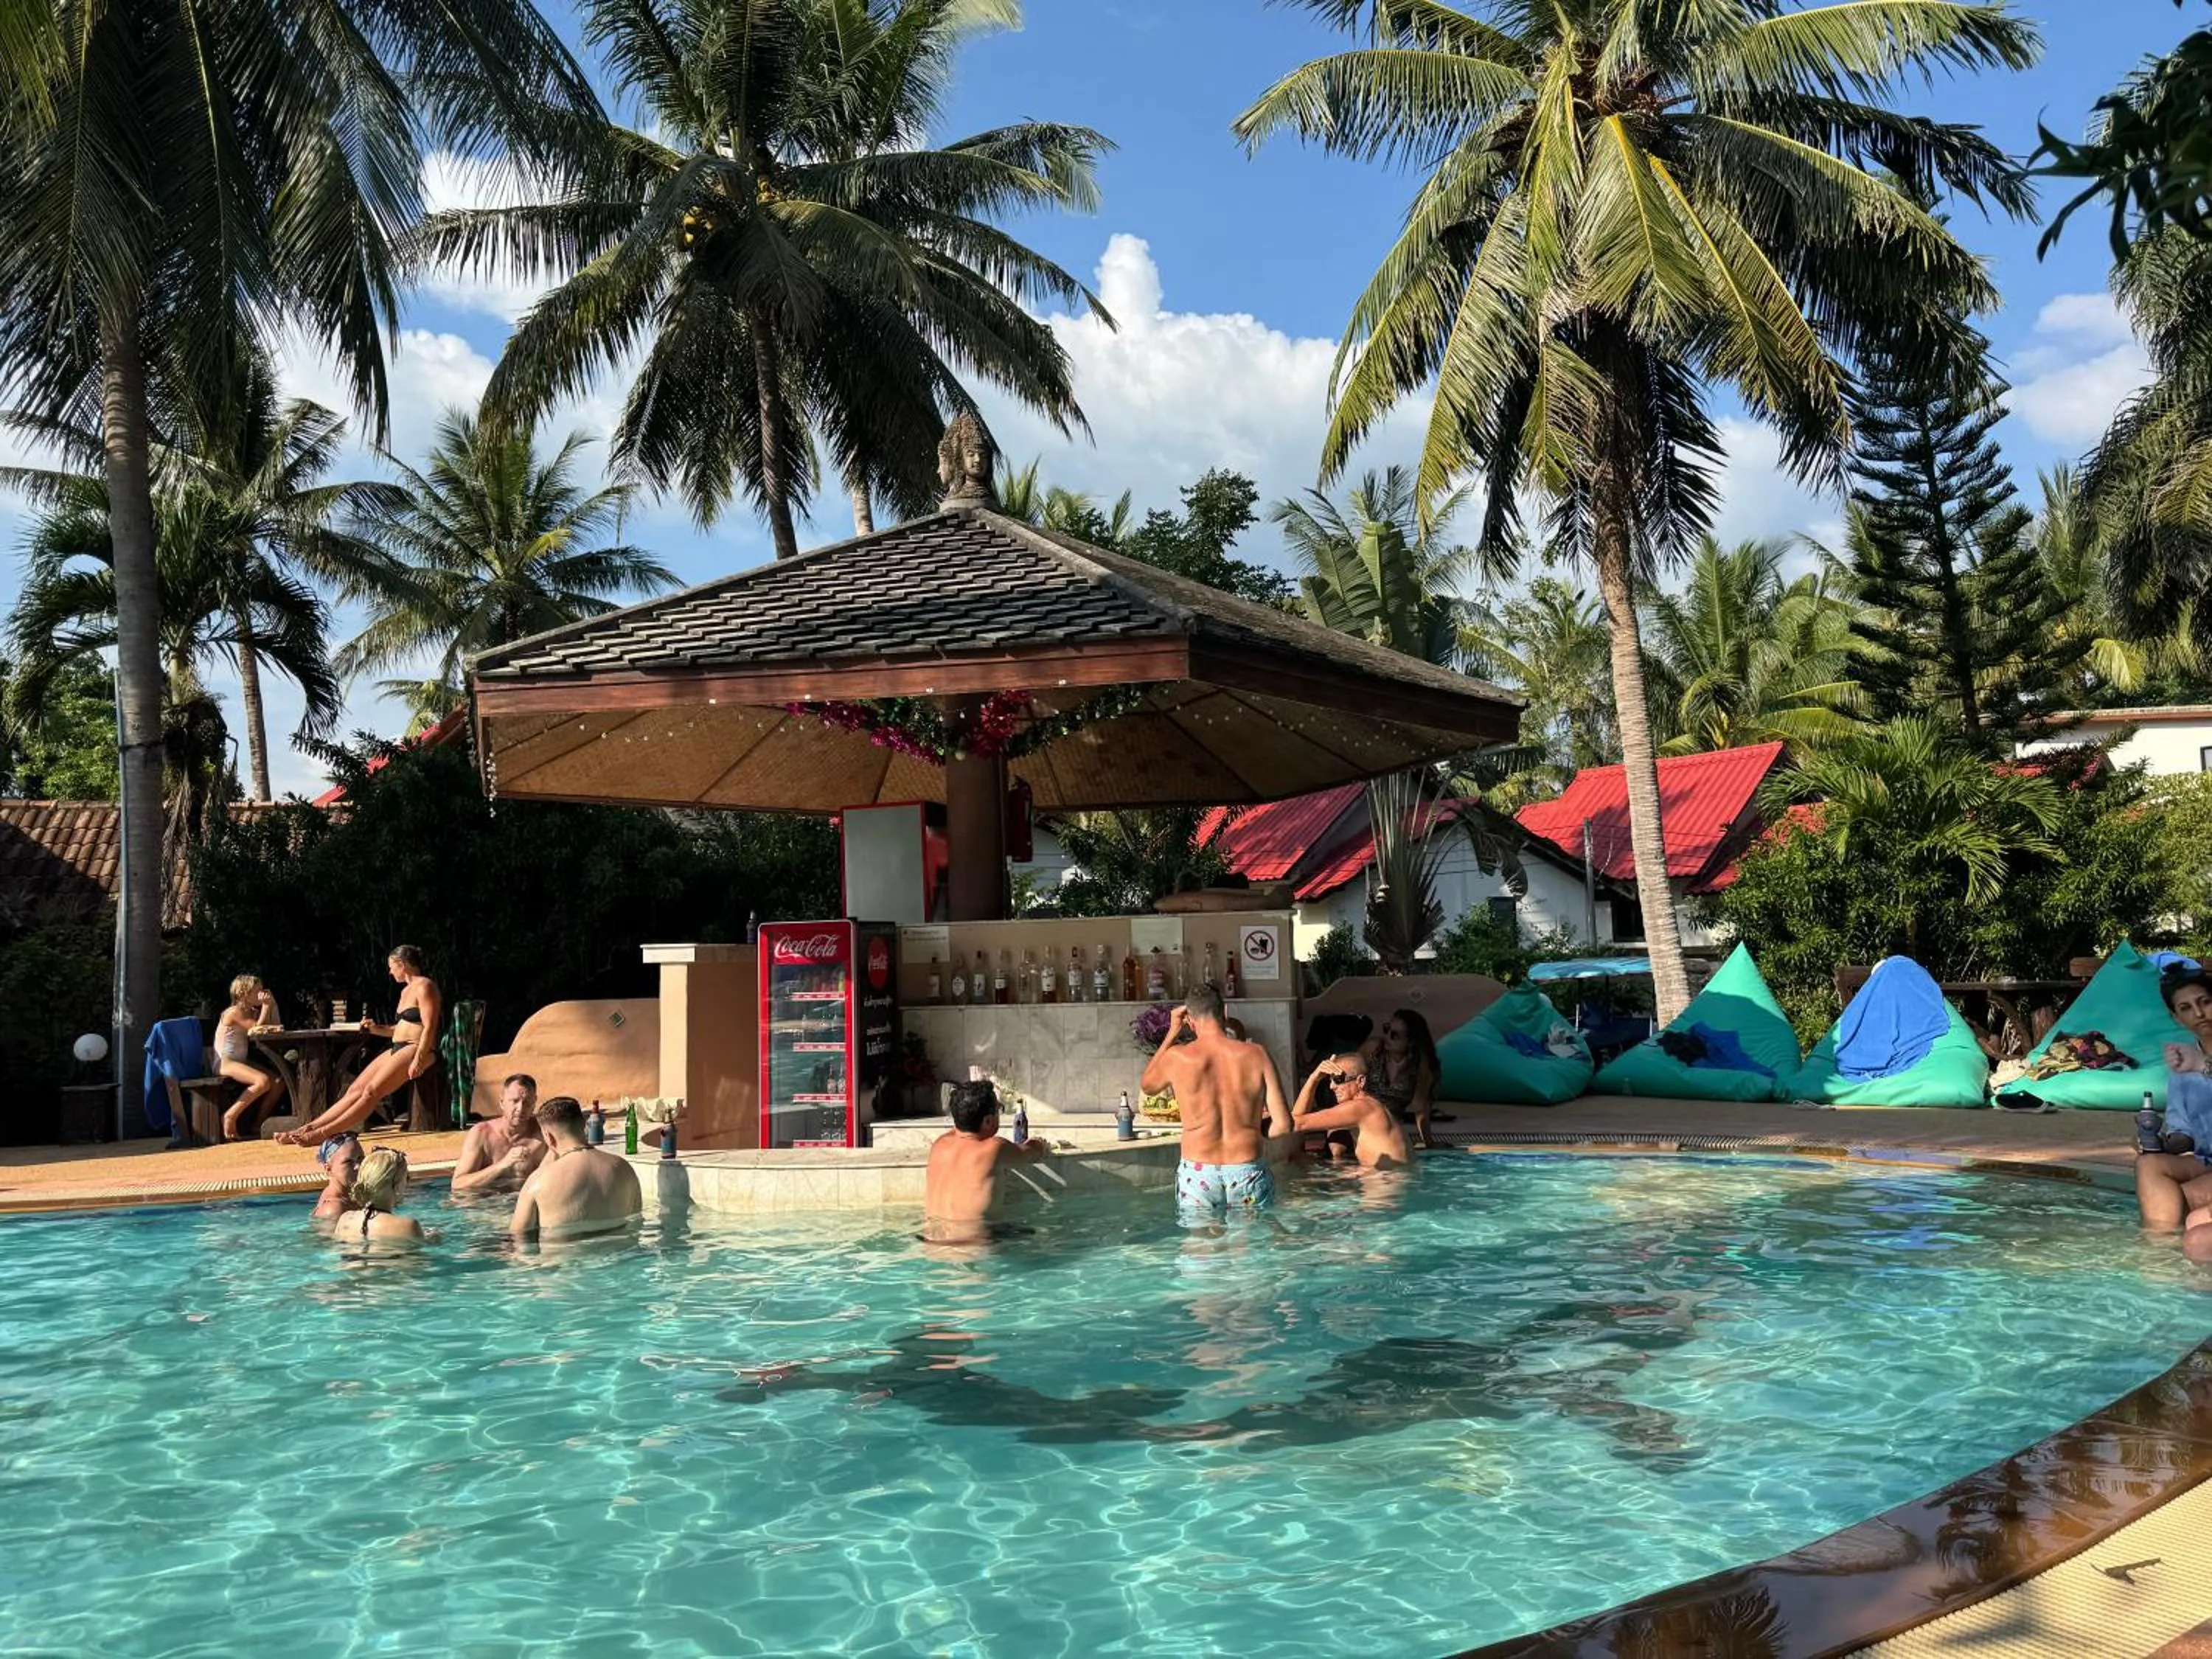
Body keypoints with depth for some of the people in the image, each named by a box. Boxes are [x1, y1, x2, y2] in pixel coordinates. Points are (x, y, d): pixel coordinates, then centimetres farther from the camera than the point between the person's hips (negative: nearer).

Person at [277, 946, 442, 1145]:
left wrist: (418, 1060, -25)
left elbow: (430, 1028, -16)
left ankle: (324, 1133, -24)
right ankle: (309, 1128, -7)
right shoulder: (406, 991, 22)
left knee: (372, 1091, -19)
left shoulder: (424, 987, -7)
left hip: (417, 1049, -9)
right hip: (398, 1049, 9)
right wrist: (377, 1029, 11)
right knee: (356, 1089, -2)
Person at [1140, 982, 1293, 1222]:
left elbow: (1148, 1085, 18)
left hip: (1197, 1176, 0)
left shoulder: (1177, 1058, -7)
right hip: (1248, 1174, 0)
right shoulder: (1256, 1055, -6)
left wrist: (1172, 1033, 18)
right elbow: (1283, 1125, -6)